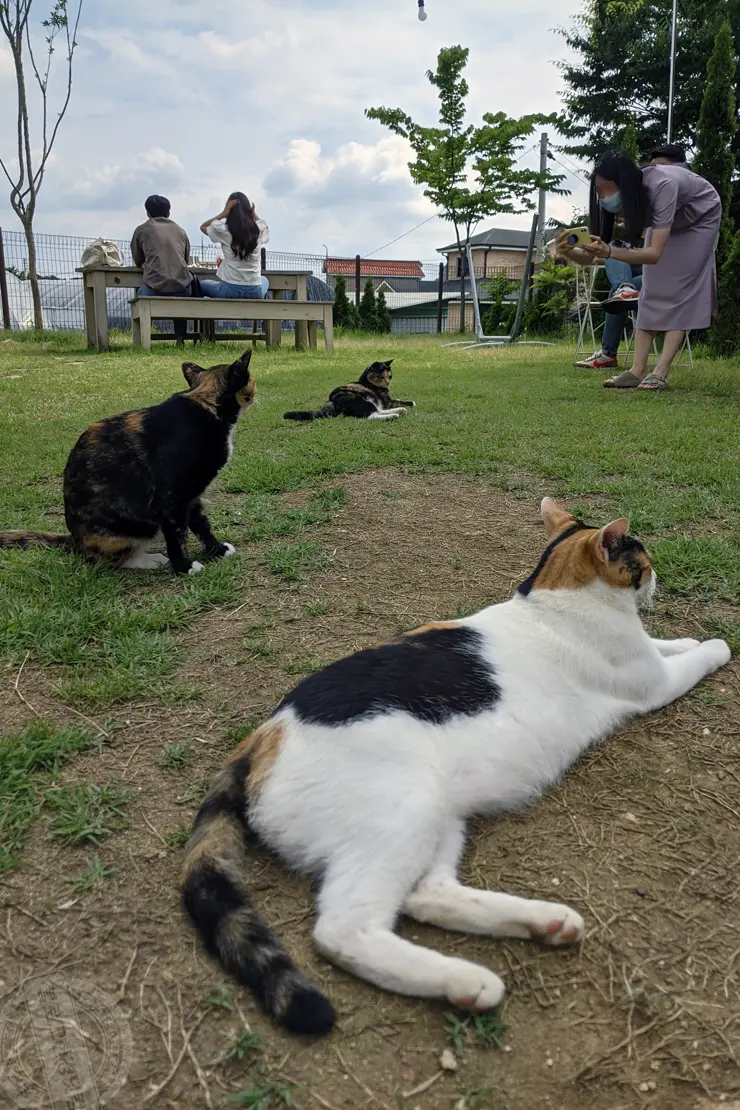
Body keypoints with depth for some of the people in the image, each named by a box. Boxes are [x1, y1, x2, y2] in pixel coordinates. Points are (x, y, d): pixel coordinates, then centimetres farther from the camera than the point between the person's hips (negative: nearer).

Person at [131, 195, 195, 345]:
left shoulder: (142, 230, 11)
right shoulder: (180, 230, 17)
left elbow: (137, 261, 21)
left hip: (155, 288, -2)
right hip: (183, 289, 2)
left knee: (140, 293, 31)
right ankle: (180, 339, 25)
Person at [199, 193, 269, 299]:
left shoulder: (224, 230, -8)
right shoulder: (259, 230, -1)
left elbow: (203, 227, 15)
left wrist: (224, 213, 2)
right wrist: (254, 214, 9)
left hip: (230, 290, -2)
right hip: (255, 292, 3)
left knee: (202, 284, 30)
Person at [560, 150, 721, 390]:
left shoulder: (661, 187, -44)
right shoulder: (618, 198, -26)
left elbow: (655, 253, -49)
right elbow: (592, 257, -27)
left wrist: (609, 251, -63)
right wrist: (569, 251, -49)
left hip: (701, 217, -5)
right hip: (666, 221, 6)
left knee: (680, 289, -14)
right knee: (652, 291, -6)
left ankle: (660, 373, -19)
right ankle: (638, 370, -9)